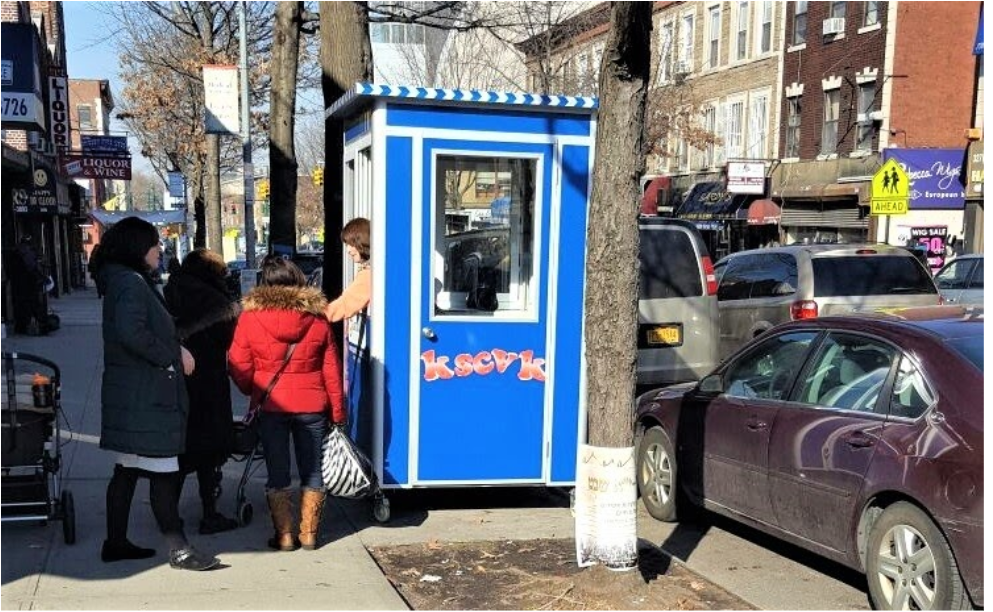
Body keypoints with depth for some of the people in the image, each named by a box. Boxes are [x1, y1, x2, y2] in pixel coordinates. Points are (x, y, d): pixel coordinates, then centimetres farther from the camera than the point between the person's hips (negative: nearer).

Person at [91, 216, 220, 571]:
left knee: (127, 469, 15)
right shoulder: (131, 283, -15)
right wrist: (173, 355, -17)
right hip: (146, 395, -10)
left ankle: (115, 542, 24)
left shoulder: (121, 282, 17)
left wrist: (174, 348, 6)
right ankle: (178, 549, -1)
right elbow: (131, 333, -27)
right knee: (162, 473, -6)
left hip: (130, 394, 10)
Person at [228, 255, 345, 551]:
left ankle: (284, 535, 11)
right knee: (312, 471, 12)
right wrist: (337, 411, 9)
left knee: (277, 473, 8)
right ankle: (309, 534, 16)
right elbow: (331, 368, 1)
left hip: (270, 406, -1)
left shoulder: (250, 318, -6)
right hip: (312, 405, 1)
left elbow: (239, 366, -3)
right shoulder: (317, 318, -1)